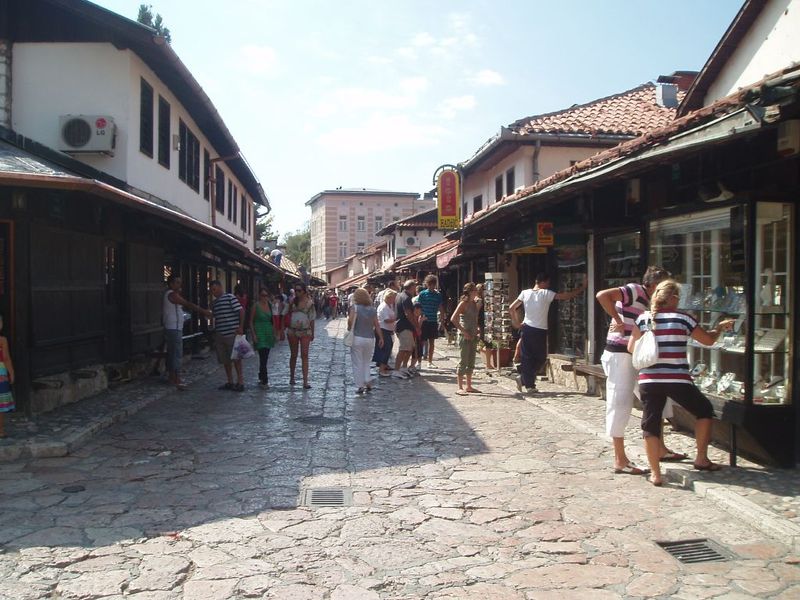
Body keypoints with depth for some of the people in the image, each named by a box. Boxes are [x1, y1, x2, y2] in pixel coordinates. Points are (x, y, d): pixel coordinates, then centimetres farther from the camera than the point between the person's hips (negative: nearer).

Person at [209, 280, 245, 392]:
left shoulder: (230, 297, -6)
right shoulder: (213, 303, 15)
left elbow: (241, 311, -11)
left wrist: (240, 327, -16)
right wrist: (214, 334, 20)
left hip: (232, 334, -7)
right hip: (219, 335, 7)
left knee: (236, 358, -1)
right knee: (225, 360, 10)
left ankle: (240, 382, 5)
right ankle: (230, 382, 19)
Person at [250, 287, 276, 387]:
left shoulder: (270, 305, 9)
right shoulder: (256, 306, -6)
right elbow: (251, 321, -3)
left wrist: (274, 333, 14)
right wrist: (253, 335, -11)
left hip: (269, 333, 6)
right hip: (260, 333, -5)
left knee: (265, 357, 12)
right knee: (263, 357, -12)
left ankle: (261, 377, 25)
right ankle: (264, 381, -11)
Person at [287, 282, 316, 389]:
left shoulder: (309, 303, -1)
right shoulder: (292, 302, 2)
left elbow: (312, 319, 3)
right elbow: (288, 315, 6)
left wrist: (312, 333, 5)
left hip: (305, 332, -2)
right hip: (292, 331, 2)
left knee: (304, 356, -5)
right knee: (293, 355, 13)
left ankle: (305, 381, -7)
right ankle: (292, 377, 28)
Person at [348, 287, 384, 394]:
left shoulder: (355, 307, -7)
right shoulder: (373, 309, 5)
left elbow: (350, 320, -20)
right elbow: (377, 325, 4)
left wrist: (349, 329, -2)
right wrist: (381, 338, 9)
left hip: (357, 338, -4)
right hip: (370, 339, 4)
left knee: (357, 363, 5)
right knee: (366, 363, 19)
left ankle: (360, 386, 5)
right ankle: (368, 383, 10)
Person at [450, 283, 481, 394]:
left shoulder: (475, 304, 12)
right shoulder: (463, 303, -10)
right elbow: (453, 319, -18)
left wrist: (476, 330, 9)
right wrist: (463, 331, -19)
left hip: (473, 336, 8)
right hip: (465, 335, -8)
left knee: (471, 362, 11)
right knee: (463, 362, -5)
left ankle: (469, 386, 20)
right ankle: (460, 387, 0)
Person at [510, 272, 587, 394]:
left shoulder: (525, 293, 2)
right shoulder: (546, 294, -8)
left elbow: (511, 308, 0)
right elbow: (566, 296, -4)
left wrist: (516, 323, 9)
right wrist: (582, 287, 5)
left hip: (526, 329, 4)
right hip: (540, 331, -4)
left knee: (527, 357, 9)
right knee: (541, 358, 10)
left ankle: (524, 379, 5)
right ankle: (524, 379, 7)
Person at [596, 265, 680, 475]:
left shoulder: (650, 302, 16)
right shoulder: (635, 291, -11)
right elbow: (602, 295, -26)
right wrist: (618, 321, -20)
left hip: (638, 357, 10)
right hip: (620, 355, -10)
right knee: (620, 405, -4)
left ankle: (660, 449, 28)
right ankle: (620, 461, 3)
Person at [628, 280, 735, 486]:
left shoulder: (643, 319, 5)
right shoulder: (683, 319, -1)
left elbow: (631, 348, 6)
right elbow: (708, 340, 11)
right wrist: (720, 327, 30)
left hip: (648, 380, 2)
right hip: (677, 380, -2)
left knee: (650, 425, 8)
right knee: (705, 410, 21)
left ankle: (655, 473, 6)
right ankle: (701, 459, 24)